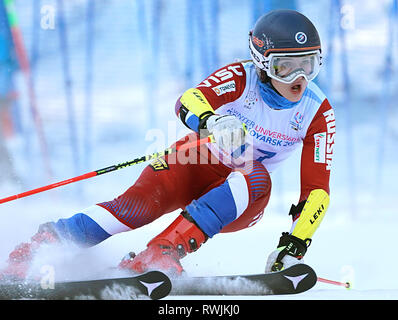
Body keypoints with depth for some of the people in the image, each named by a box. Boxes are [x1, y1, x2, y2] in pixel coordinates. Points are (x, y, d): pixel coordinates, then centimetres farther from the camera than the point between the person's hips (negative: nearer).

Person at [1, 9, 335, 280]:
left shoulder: (318, 114, -12)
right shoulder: (241, 78, -18)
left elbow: (317, 189, -12)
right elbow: (190, 100, -37)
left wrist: (296, 244, -27)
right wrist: (210, 121, -61)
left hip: (240, 204, 1)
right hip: (200, 161, -1)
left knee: (257, 178, -35)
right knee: (140, 204, -31)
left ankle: (160, 254, -44)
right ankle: (37, 250, -31)